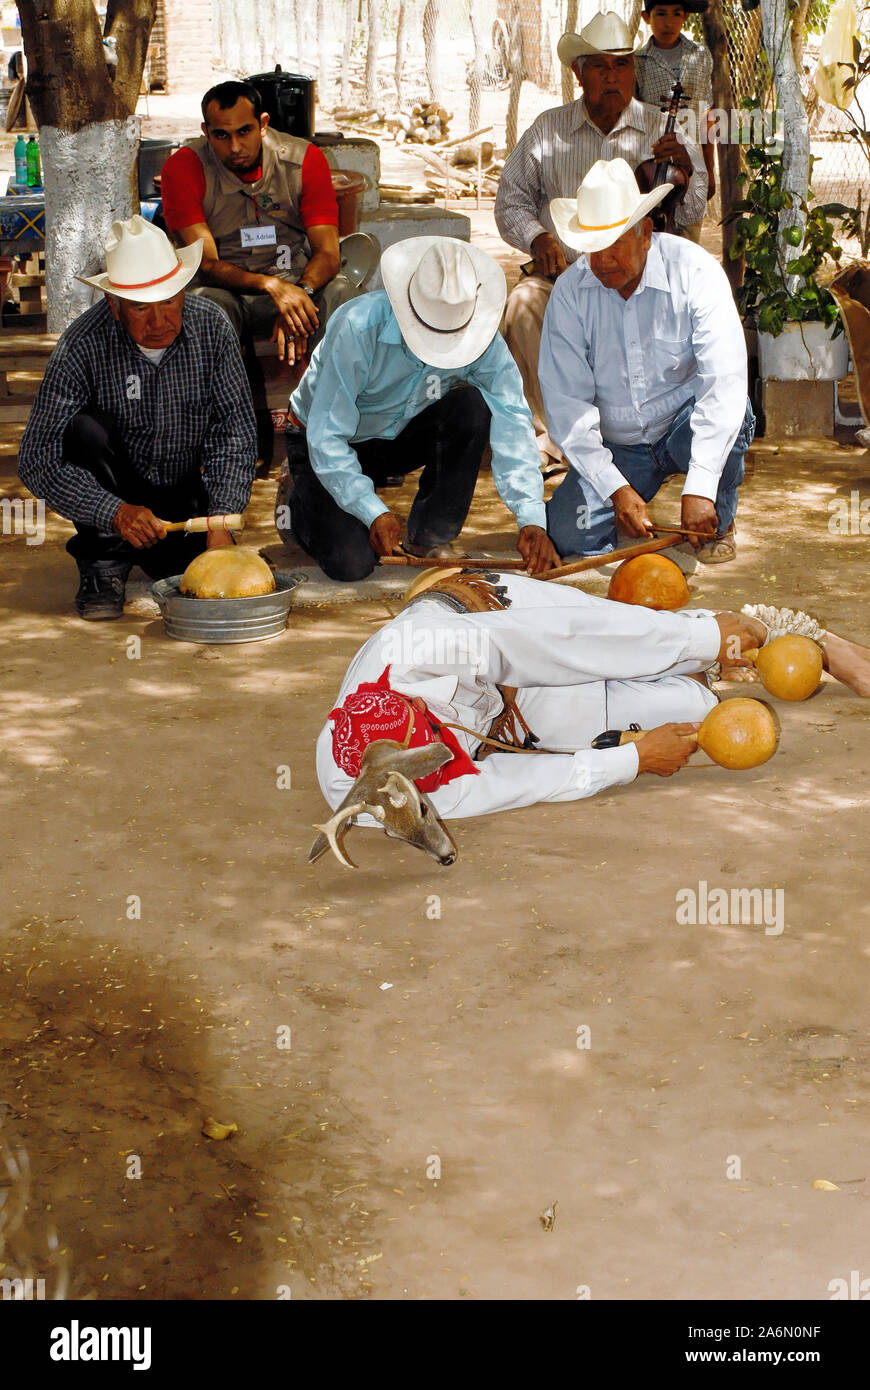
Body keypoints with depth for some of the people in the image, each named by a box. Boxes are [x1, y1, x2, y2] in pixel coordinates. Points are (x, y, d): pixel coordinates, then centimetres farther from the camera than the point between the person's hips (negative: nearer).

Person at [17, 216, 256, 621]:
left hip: (184, 493, 3)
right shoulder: (84, 344, -23)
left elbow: (235, 430, -9)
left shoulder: (210, 326, -13)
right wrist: (115, 512, -39)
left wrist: (220, 521, -22)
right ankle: (103, 559, -12)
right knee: (86, 428, -31)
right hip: (114, 492, -3)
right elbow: (36, 459, -26)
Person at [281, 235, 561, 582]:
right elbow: (326, 437, -31)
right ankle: (299, 496, 12)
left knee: (472, 406, -26)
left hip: (402, 436, 4)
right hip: (330, 443, -4)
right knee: (350, 563, -22)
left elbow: (511, 424, -25)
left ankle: (429, 536, -10)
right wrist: (374, 512, -40)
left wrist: (531, 520, -37)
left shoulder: (481, 336, -22)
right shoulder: (358, 328, -34)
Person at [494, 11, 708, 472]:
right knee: (524, 304, -32)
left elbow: (690, 213, 8)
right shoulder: (548, 130, 10)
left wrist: (686, 170, -15)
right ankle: (548, 437, -26)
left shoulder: (662, 130, 9)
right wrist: (537, 237, -7)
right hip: (561, 270, 0)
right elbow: (510, 201, 14)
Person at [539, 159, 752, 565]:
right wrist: (615, 488, -27)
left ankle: (719, 521, -5)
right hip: (619, 446, 2)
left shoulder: (693, 271, -19)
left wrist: (699, 488, -38)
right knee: (567, 535, -19)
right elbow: (565, 401, -14)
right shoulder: (570, 292, -12)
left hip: (684, 424, -2)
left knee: (728, 414, -35)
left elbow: (724, 380, -28)